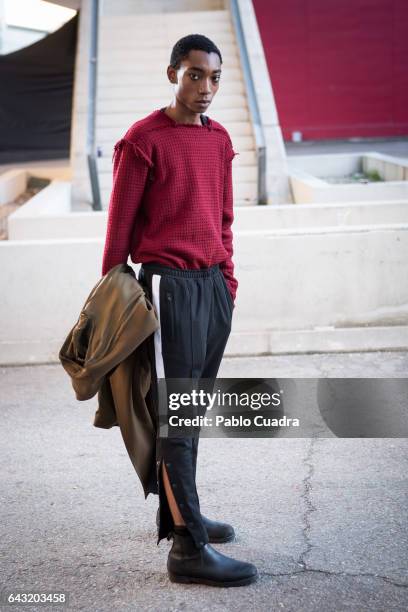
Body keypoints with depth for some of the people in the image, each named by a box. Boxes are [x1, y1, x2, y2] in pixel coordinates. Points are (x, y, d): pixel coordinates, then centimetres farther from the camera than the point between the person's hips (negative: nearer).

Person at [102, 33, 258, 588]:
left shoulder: (220, 140, 14)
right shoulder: (144, 140, -6)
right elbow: (120, 221, -6)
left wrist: (227, 277, 16)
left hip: (214, 285, 7)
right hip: (170, 284, -7)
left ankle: (177, 511, 26)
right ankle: (188, 548, -6)